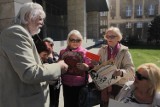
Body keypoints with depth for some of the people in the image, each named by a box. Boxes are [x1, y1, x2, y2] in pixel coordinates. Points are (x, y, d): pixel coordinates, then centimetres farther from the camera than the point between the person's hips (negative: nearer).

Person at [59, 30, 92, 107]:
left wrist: (85, 67, -24)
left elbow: (90, 67, -4)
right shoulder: (63, 52, 2)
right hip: (66, 84, 2)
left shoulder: (84, 52, -4)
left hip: (80, 84, -2)